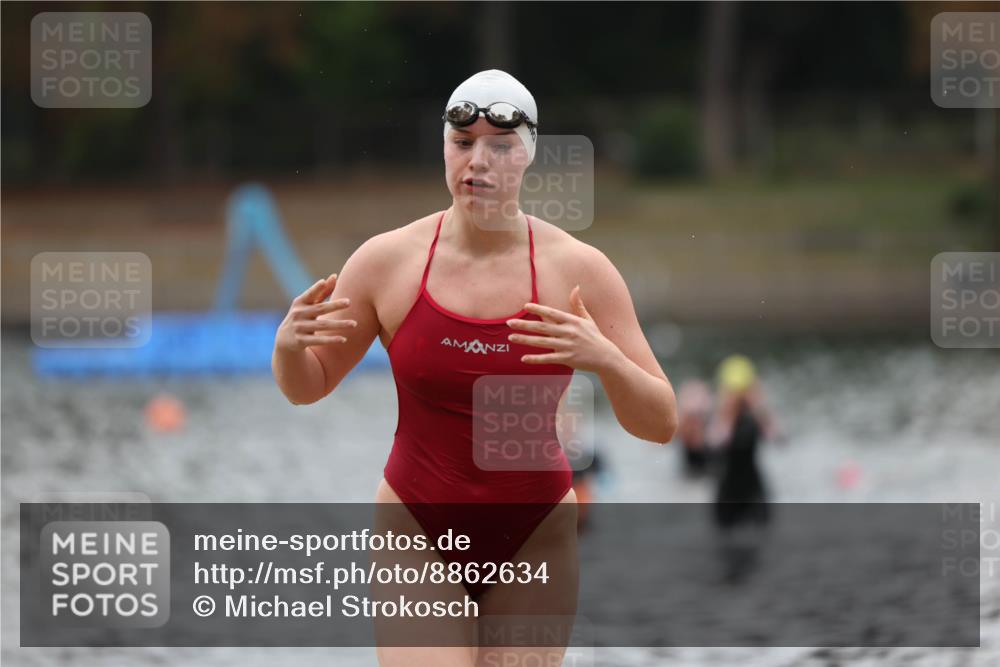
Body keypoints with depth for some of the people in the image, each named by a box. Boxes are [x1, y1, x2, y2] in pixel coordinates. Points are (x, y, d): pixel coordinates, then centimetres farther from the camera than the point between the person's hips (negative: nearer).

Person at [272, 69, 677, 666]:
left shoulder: (580, 269, -6)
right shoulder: (388, 260, -5)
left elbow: (661, 425, -6)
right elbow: (306, 387, 8)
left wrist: (605, 358, -26)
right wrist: (288, 345, -16)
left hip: (534, 539, 1)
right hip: (419, 534, 0)